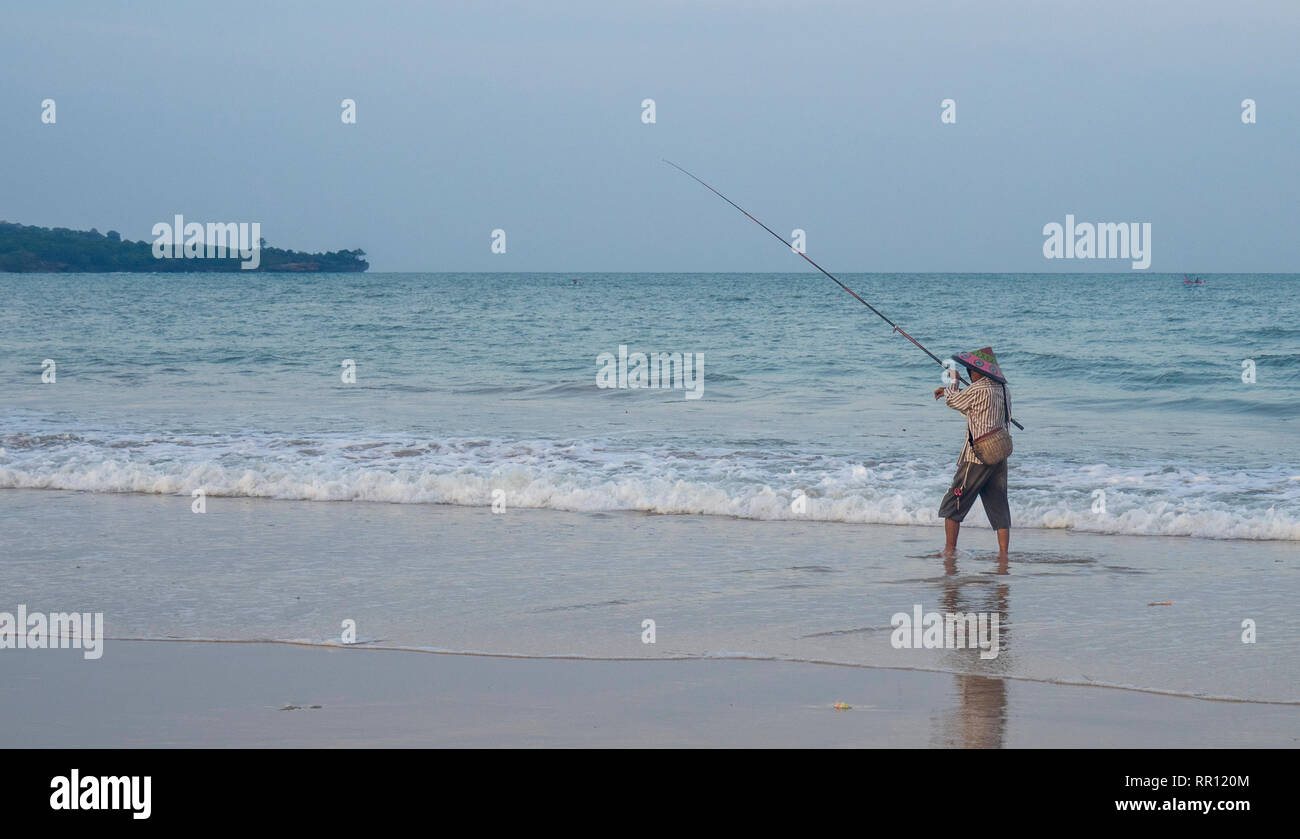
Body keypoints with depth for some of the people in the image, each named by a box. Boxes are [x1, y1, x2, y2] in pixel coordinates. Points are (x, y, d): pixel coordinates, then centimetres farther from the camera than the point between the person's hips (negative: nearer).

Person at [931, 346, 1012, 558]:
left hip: (977, 458, -7)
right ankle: (1003, 553, 3)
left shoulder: (979, 389, -15)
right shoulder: (1003, 391, 11)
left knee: (953, 505, 4)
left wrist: (952, 381, 18)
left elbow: (954, 401, 1)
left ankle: (950, 549, 5)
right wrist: (949, 391, 28)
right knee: (999, 507, 8)